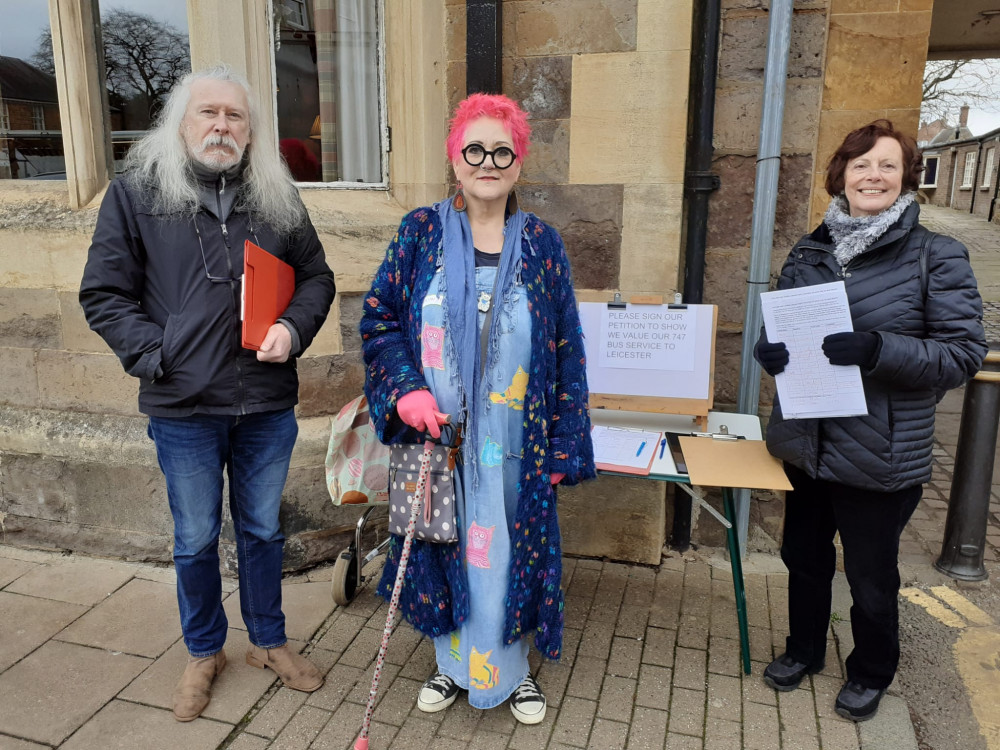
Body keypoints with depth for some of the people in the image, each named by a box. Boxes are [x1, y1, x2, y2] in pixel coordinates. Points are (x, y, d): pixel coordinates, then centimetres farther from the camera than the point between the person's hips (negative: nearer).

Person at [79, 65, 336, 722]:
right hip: (183, 410, -1)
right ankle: (204, 653, 38)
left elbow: (317, 276, 10)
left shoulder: (279, 198, 4)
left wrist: (293, 329, -8)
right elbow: (105, 294, -1)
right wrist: (156, 354, -13)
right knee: (195, 540, 14)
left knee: (263, 530, 17)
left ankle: (270, 641, 39)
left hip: (267, 406, 2)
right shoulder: (135, 195, -2)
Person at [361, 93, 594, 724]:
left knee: (508, 547, 9)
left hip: (513, 445, 0)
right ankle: (454, 661, 37)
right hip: (436, 436, 1)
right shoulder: (422, 233, 0)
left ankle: (513, 667, 34)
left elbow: (566, 352, 1)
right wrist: (405, 389, -16)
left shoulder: (541, 244, 1)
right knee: (444, 545, 12)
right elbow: (379, 320, 1)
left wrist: (563, 447, -3)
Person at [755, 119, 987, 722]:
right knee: (805, 557, 21)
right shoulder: (811, 251, 3)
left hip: (880, 456, -4)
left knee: (871, 579, 15)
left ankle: (871, 673, 42)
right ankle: (804, 650, 47)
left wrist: (878, 349, -28)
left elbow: (965, 352, -13)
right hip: (805, 442, 4)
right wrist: (769, 349, -13)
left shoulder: (936, 257, -9)